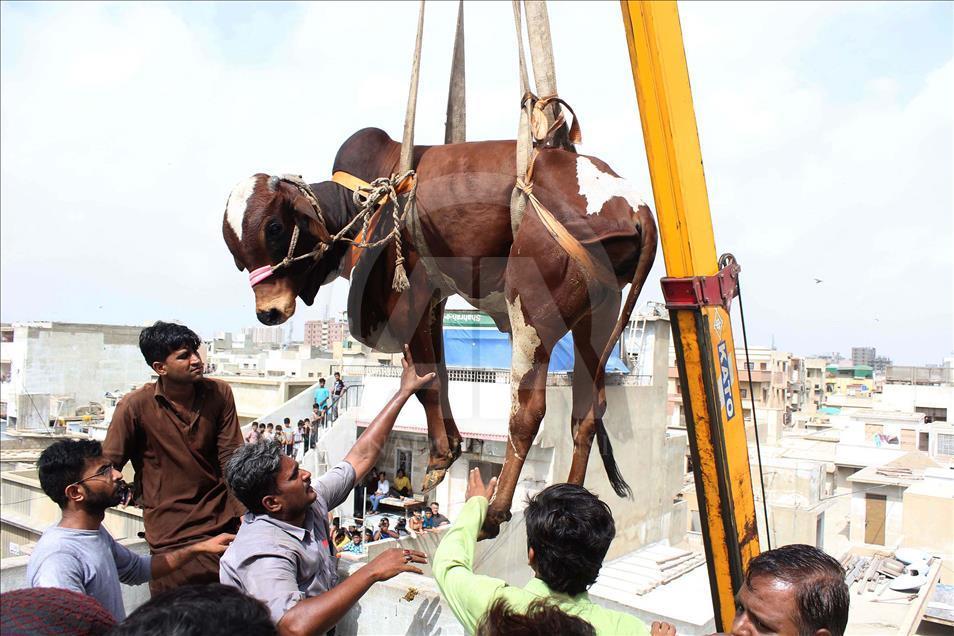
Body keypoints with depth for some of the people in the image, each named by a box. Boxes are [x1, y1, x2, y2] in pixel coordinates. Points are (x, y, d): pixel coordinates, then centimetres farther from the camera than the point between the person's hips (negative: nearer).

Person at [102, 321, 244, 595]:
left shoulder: (219, 393, 0)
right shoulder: (136, 405, -9)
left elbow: (231, 457, 0)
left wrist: (245, 518, -8)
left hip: (223, 522, 3)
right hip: (173, 536, -2)